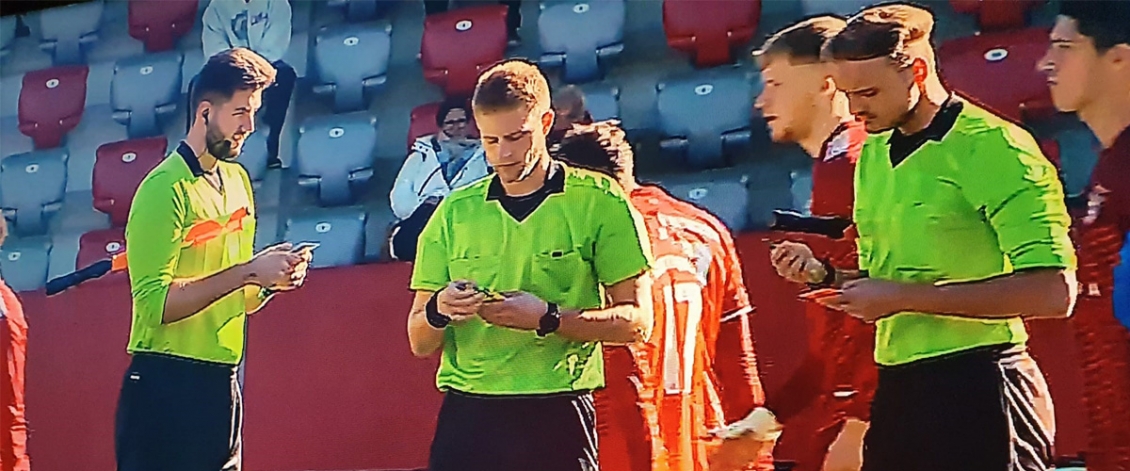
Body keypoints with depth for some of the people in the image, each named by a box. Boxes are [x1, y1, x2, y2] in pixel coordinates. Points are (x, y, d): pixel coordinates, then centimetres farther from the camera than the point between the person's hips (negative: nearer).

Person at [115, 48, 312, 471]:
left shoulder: (237, 179, 13)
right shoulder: (166, 188, -11)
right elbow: (154, 301, -21)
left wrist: (272, 280, 0)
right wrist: (247, 271, -20)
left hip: (223, 384, 8)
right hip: (167, 387, -7)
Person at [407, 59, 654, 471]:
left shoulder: (599, 202, 2)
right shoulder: (454, 212, 12)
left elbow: (635, 321, -2)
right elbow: (420, 343, 13)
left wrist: (547, 318, -15)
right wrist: (438, 311, -10)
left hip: (557, 419, -2)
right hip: (467, 416, 3)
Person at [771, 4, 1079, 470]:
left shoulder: (992, 147, -12)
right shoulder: (872, 156, 14)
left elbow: (1053, 292, -20)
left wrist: (905, 296, -18)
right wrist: (826, 276, 3)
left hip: (979, 393, -7)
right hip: (896, 391, 7)